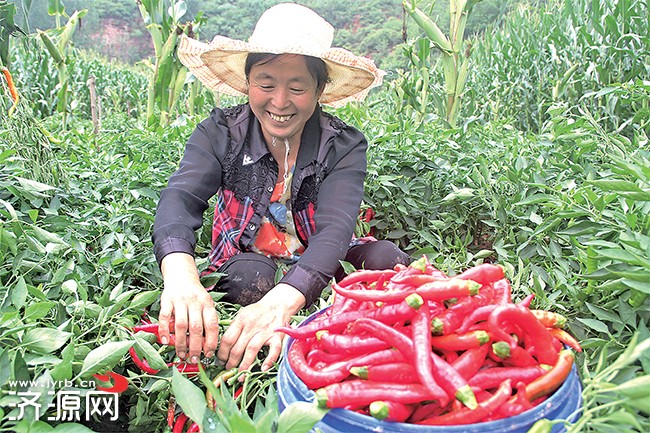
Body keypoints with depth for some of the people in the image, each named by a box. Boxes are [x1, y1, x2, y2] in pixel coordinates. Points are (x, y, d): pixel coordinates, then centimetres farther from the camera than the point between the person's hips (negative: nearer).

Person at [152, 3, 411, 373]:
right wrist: (181, 275, -51)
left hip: (315, 272, 0)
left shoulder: (345, 146, -13)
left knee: (386, 257, -27)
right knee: (250, 275, -34)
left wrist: (280, 302, -50)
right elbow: (180, 198, -27)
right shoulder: (220, 133, -9)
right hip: (242, 265, 1)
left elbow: (334, 229, -29)